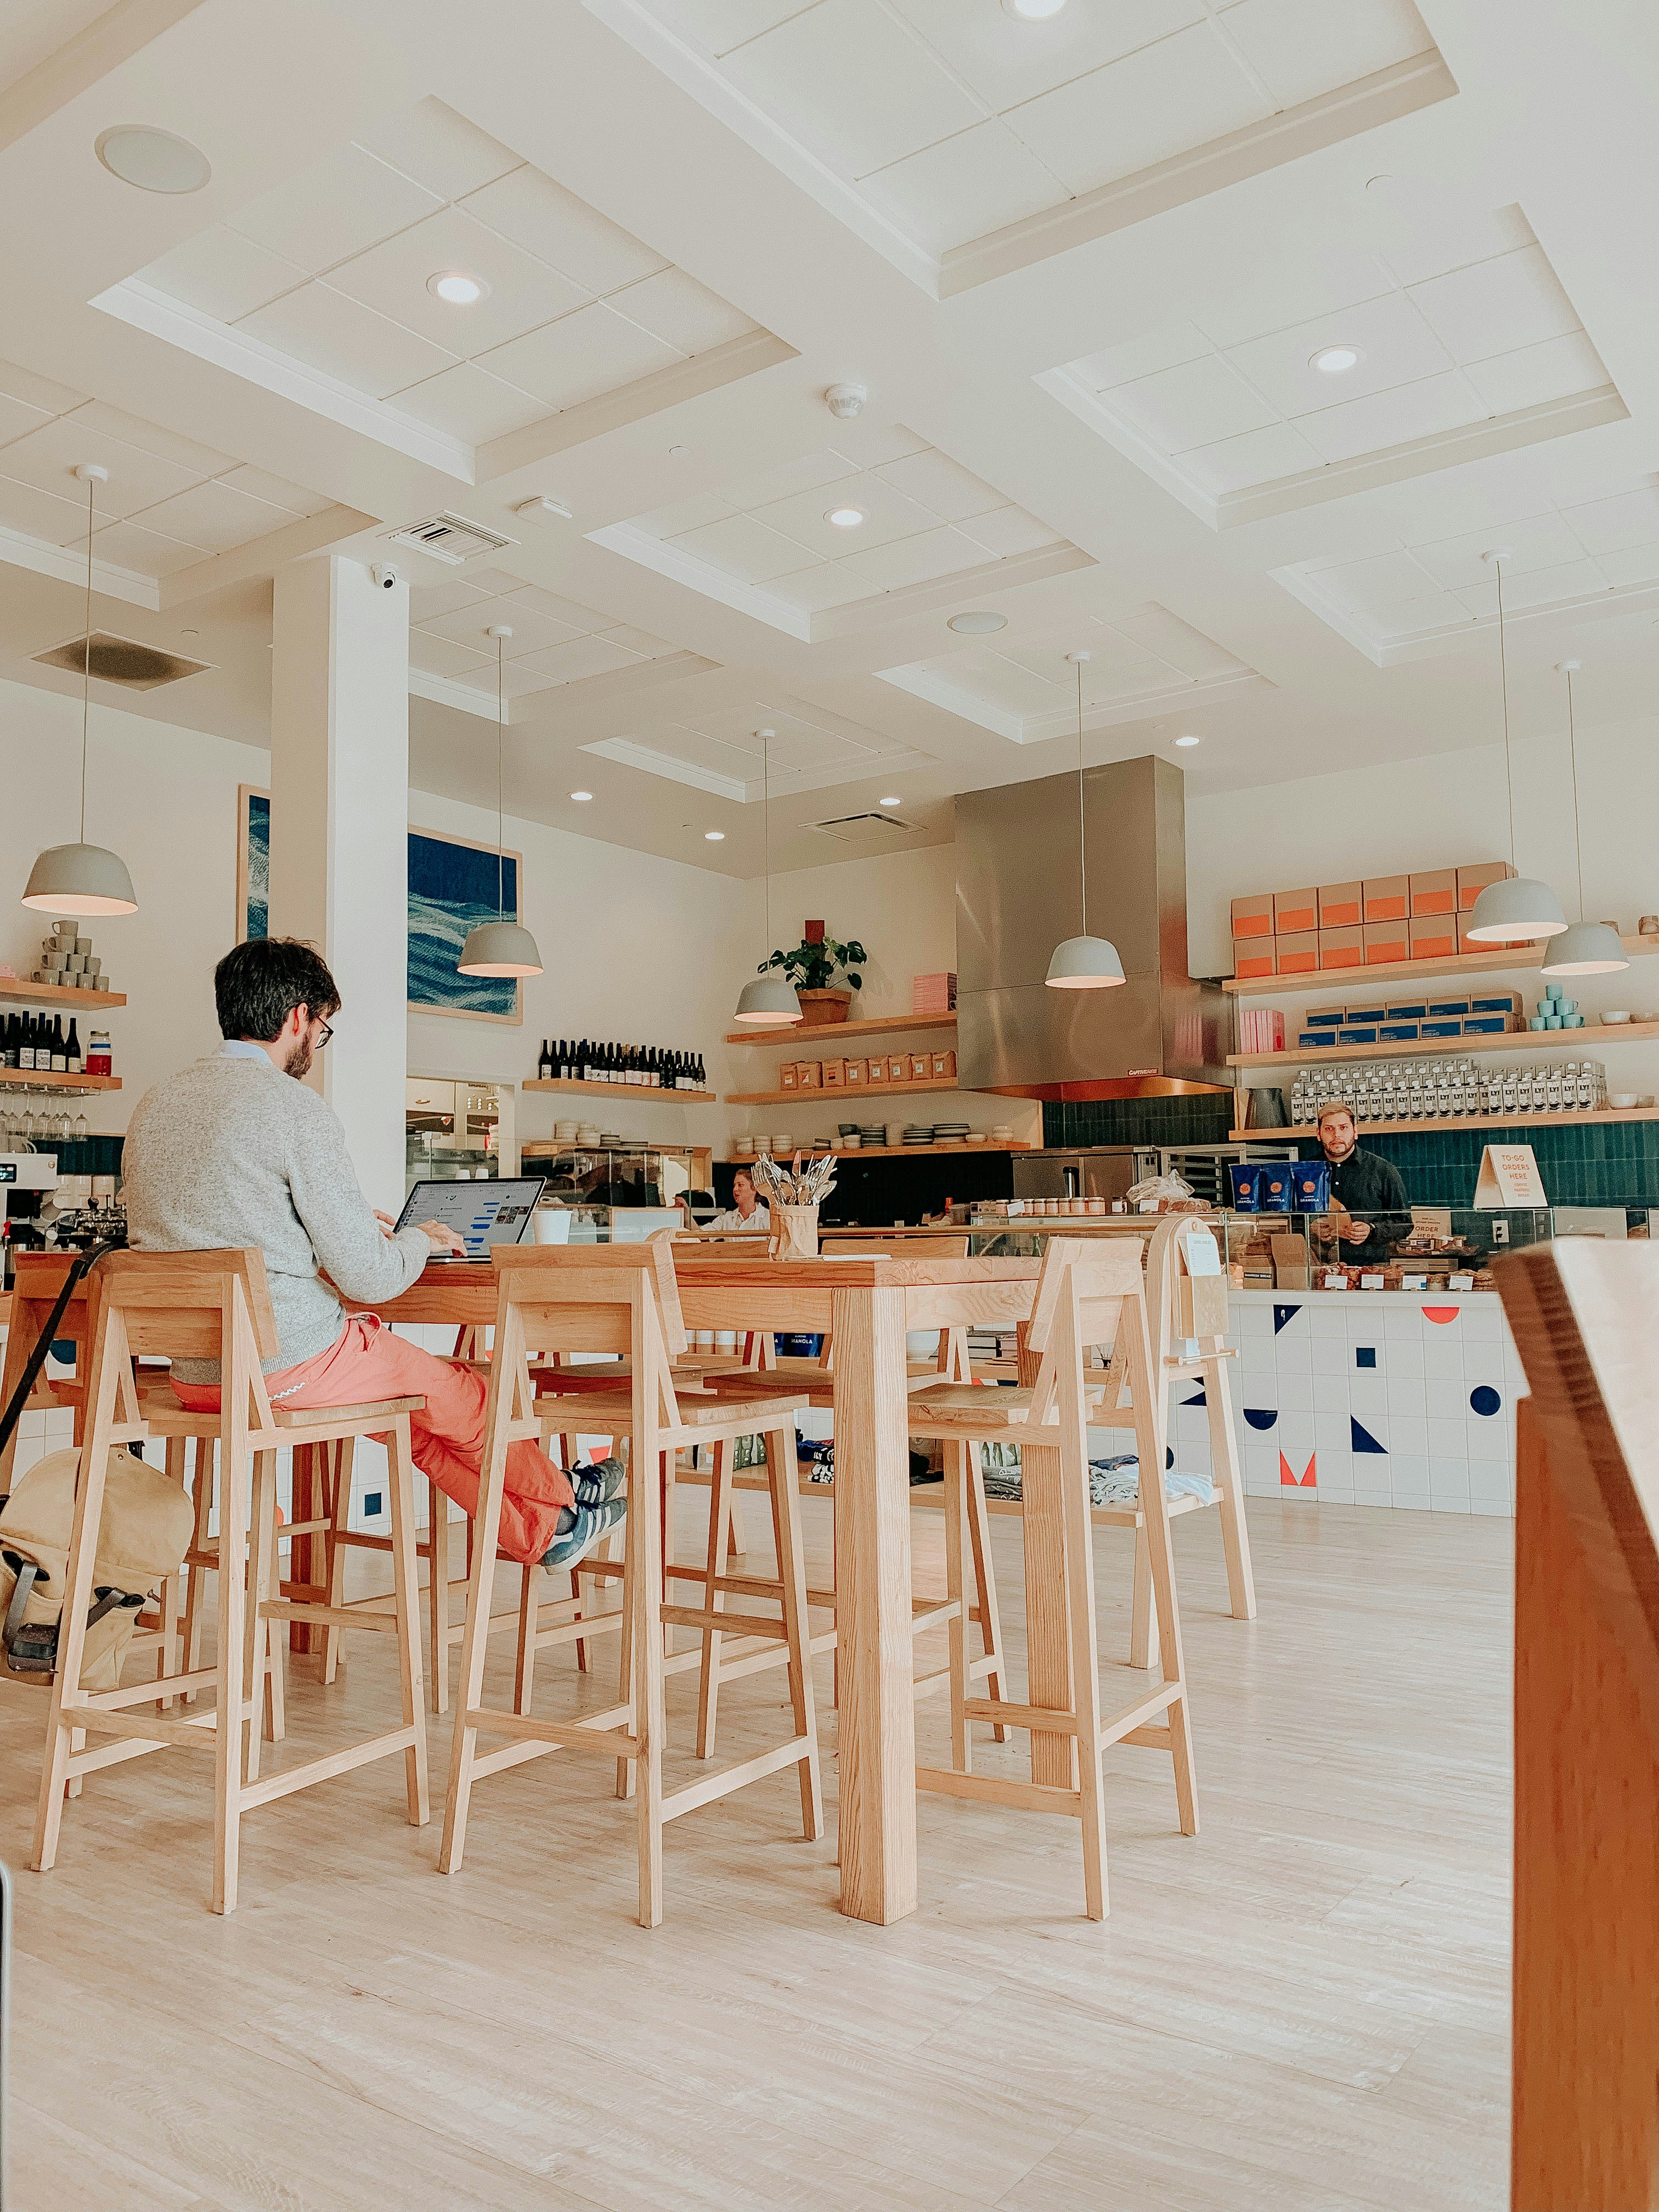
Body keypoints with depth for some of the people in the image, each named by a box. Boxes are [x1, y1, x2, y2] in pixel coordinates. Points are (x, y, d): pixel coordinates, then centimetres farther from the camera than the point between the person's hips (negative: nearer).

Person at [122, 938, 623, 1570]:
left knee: (409, 1410, 26)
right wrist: (419, 1239, 5)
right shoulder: (296, 1107, -17)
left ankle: (538, 1535, 38)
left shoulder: (155, 1102, 7)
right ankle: (561, 1507, 40)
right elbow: (371, 1279, -17)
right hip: (292, 1366, -8)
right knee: (459, 1394, 17)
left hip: (193, 1374, 8)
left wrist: (350, 1225, 25)